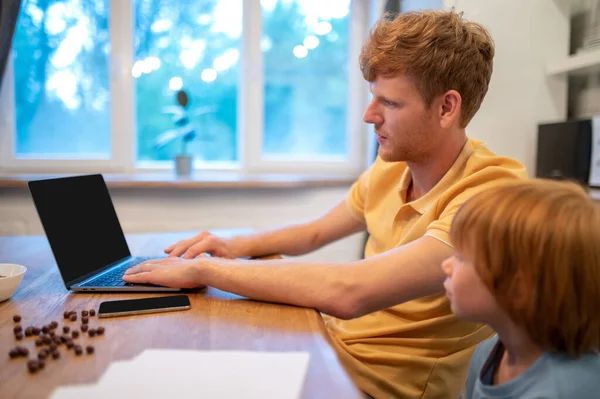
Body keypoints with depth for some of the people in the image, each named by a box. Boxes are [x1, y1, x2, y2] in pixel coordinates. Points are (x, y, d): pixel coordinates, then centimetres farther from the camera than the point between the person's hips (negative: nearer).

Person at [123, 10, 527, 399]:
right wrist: (239, 245, -5)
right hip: (333, 343, 6)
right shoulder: (389, 168, -1)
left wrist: (204, 268, -26)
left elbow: (349, 292, -36)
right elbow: (314, 233, 14)